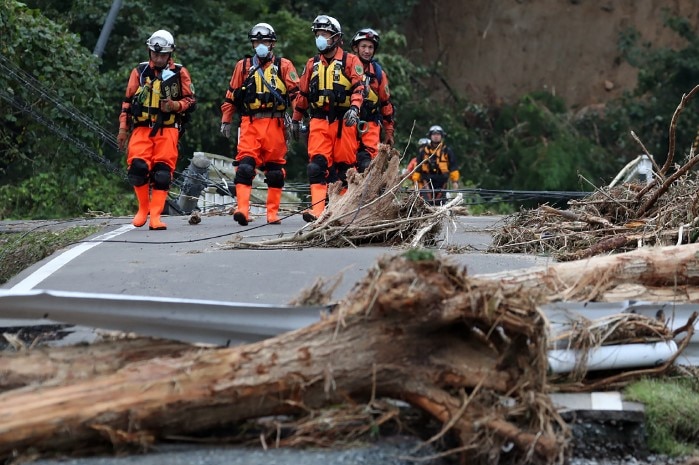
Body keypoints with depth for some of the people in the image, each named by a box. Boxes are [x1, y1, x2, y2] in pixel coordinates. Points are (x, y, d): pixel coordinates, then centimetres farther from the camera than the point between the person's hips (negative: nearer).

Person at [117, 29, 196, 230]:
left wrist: (175, 105, -13)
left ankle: (155, 216, -4)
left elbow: (191, 101, 7)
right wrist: (123, 128, 12)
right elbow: (128, 101, 16)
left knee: (162, 172, -8)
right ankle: (143, 207, 9)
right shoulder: (139, 72, 11)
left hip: (167, 130, -1)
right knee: (137, 168, -13)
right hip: (142, 129, 1)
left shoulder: (179, 73, 6)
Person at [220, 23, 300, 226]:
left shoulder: (283, 65, 9)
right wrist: (226, 120, 13)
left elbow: (296, 92, 4)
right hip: (250, 123, 0)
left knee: (275, 168, 4)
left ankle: (273, 213, 11)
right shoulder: (243, 66, 14)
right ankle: (242, 209, -21)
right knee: (245, 164, -14)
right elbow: (231, 95, 17)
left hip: (275, 123, 0)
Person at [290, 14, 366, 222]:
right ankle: (316, 210, -20)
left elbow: (359, 87, -7)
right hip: (319, 121, 3)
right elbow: (303, 92, 23)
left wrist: (354, 108, -24)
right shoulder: (312, 63, 18)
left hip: (344, 121, -3)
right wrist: (296, 119, 25)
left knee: (344, 166, 1)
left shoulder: (350, 61, 3)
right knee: (317, 164, -11)